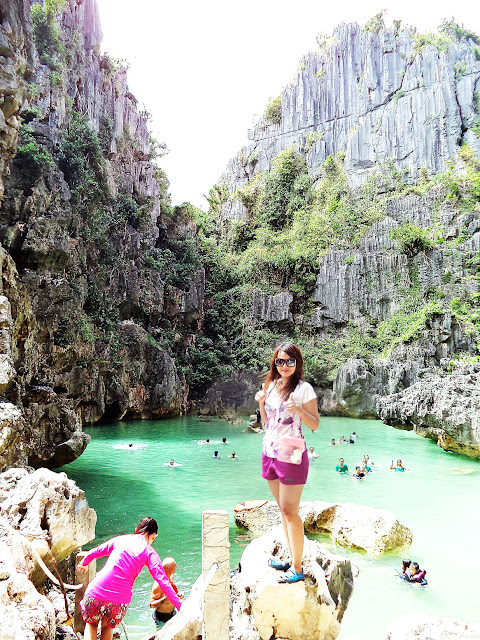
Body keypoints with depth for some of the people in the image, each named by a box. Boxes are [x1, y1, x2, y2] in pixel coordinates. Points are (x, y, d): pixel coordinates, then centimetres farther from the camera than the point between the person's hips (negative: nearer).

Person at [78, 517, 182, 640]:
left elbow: (94, 552, 24)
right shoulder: (150, 553, 4)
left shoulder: (119, 539, 11)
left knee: (91, 623, 29)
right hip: (120, 599, -1)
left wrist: (83, 564, 44)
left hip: (97, 591, 1)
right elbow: (163, 581, -4)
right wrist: (180, 605, -3)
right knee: (108, 627, 30)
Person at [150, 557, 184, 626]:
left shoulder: (170, 577, -2)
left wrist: (178, 594, -3)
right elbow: (152, 604, -24)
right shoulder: (158, 584, -27)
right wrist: (164, 599, -37)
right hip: (162, 617, -7)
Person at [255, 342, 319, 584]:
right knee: (283, 509, 14)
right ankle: (291, 559, 27)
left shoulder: (304, 389, -10)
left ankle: (297, 569, 10)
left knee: (290, 511, -2)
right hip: (269, 452, 7)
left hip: (291, 455, -7)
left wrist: (298, 410, -24)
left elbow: (315, 425, -8)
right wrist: (261, 403, 0)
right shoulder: (270, 385, 9)